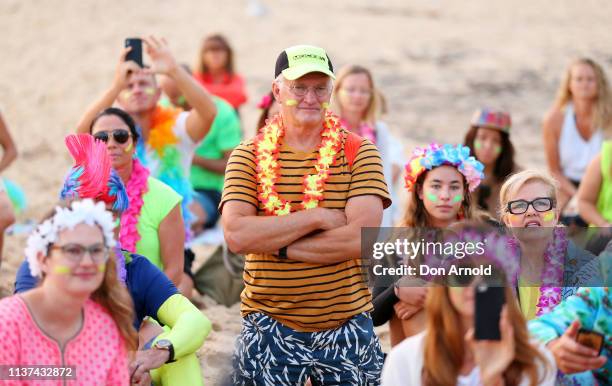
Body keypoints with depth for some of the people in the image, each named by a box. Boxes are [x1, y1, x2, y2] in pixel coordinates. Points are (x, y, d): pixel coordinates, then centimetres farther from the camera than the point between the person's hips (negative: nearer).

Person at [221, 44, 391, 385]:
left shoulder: (359, 152, -1)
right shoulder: (249, 156, 0)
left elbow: (362, 237, -14)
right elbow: (237, 235, -14)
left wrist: (276, 244, -14)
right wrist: (318, 217, -17)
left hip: (347, 328, 0)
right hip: (268, 330, 0)